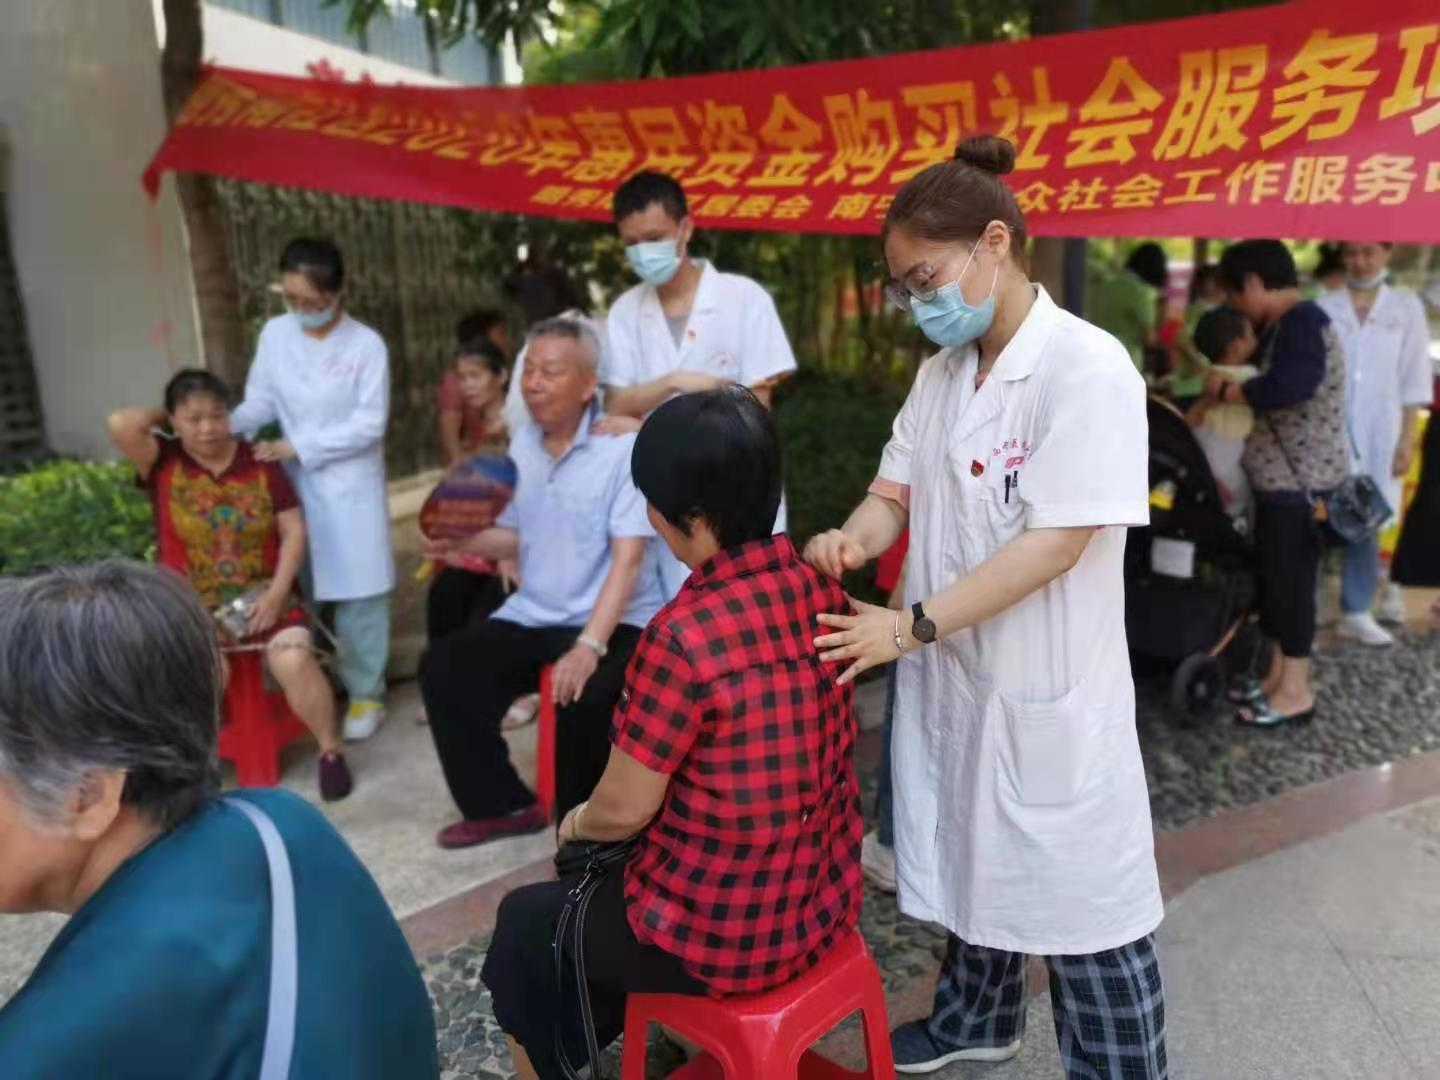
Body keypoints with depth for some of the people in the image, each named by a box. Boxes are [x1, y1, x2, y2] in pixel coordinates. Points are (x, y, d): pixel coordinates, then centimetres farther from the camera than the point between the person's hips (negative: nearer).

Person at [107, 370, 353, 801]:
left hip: (260, 597, 0)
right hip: (189, 606, 1)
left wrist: (277, 593, -12)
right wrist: (162, 417, 2)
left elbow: (294, 531, 0)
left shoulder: (259, 462, 3)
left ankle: (330, 750, -5)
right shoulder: (163, 462, 1)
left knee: (295, 660, -27)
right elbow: (122, 425, -20)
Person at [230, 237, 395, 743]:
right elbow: (260, 401, 5)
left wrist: (299, 447, -16)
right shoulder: (275, 333, 1)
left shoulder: (366, 344, -10)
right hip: (292, 484, 4)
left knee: (357, 593, 1)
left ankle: (365, 692, 14)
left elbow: (369, 424, -12)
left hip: (350, 487, -4)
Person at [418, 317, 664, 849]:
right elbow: (514, 536, 13)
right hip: (532, 615, 7)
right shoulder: (523, 443, 7)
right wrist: (463, 540, -9)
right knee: (443, 666, -8)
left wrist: (590, 645, -30)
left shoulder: (624, 446, -15)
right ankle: (501, 805, 8)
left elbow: (628, 557, -20)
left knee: (584, 694, -33)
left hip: (614, 621, -7)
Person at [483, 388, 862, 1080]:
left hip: (725, 937, -7)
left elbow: (622, 809, -18)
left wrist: (573, 824, 5)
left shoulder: (686, 635, -29)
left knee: (524, 923, 20)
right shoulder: (820, 591, -6)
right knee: (595, 871, 30)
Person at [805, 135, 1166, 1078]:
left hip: (1049, 687, -7)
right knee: (971, 859, 24)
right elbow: (898, 489, 10)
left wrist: (913, 624, -25)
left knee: (1079, 896, 8)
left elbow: (1058, 541, -23)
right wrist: (853, 540, -13)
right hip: (954, 672, 8)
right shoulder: (941, 373, 6)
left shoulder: (1088, 367, -18)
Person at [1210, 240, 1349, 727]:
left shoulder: (1303, 320, -17)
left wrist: (1226, 391, -18)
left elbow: (1291, 386, -31)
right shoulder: (1280, 326, 14)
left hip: (1302, 479, -10)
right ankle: (1277, 675, 27)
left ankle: (1296, 692, 9)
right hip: (1281, 475, 10)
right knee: (1272, 576, 15)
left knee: (1291, 580, -2)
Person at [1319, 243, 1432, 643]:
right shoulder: (1324, 308, 3)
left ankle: (1356, 611, 17)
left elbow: (1414, 380, 4)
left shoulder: (1407, 307, 5)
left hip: (1379, 431, 1)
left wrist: (1407, 439, -2)